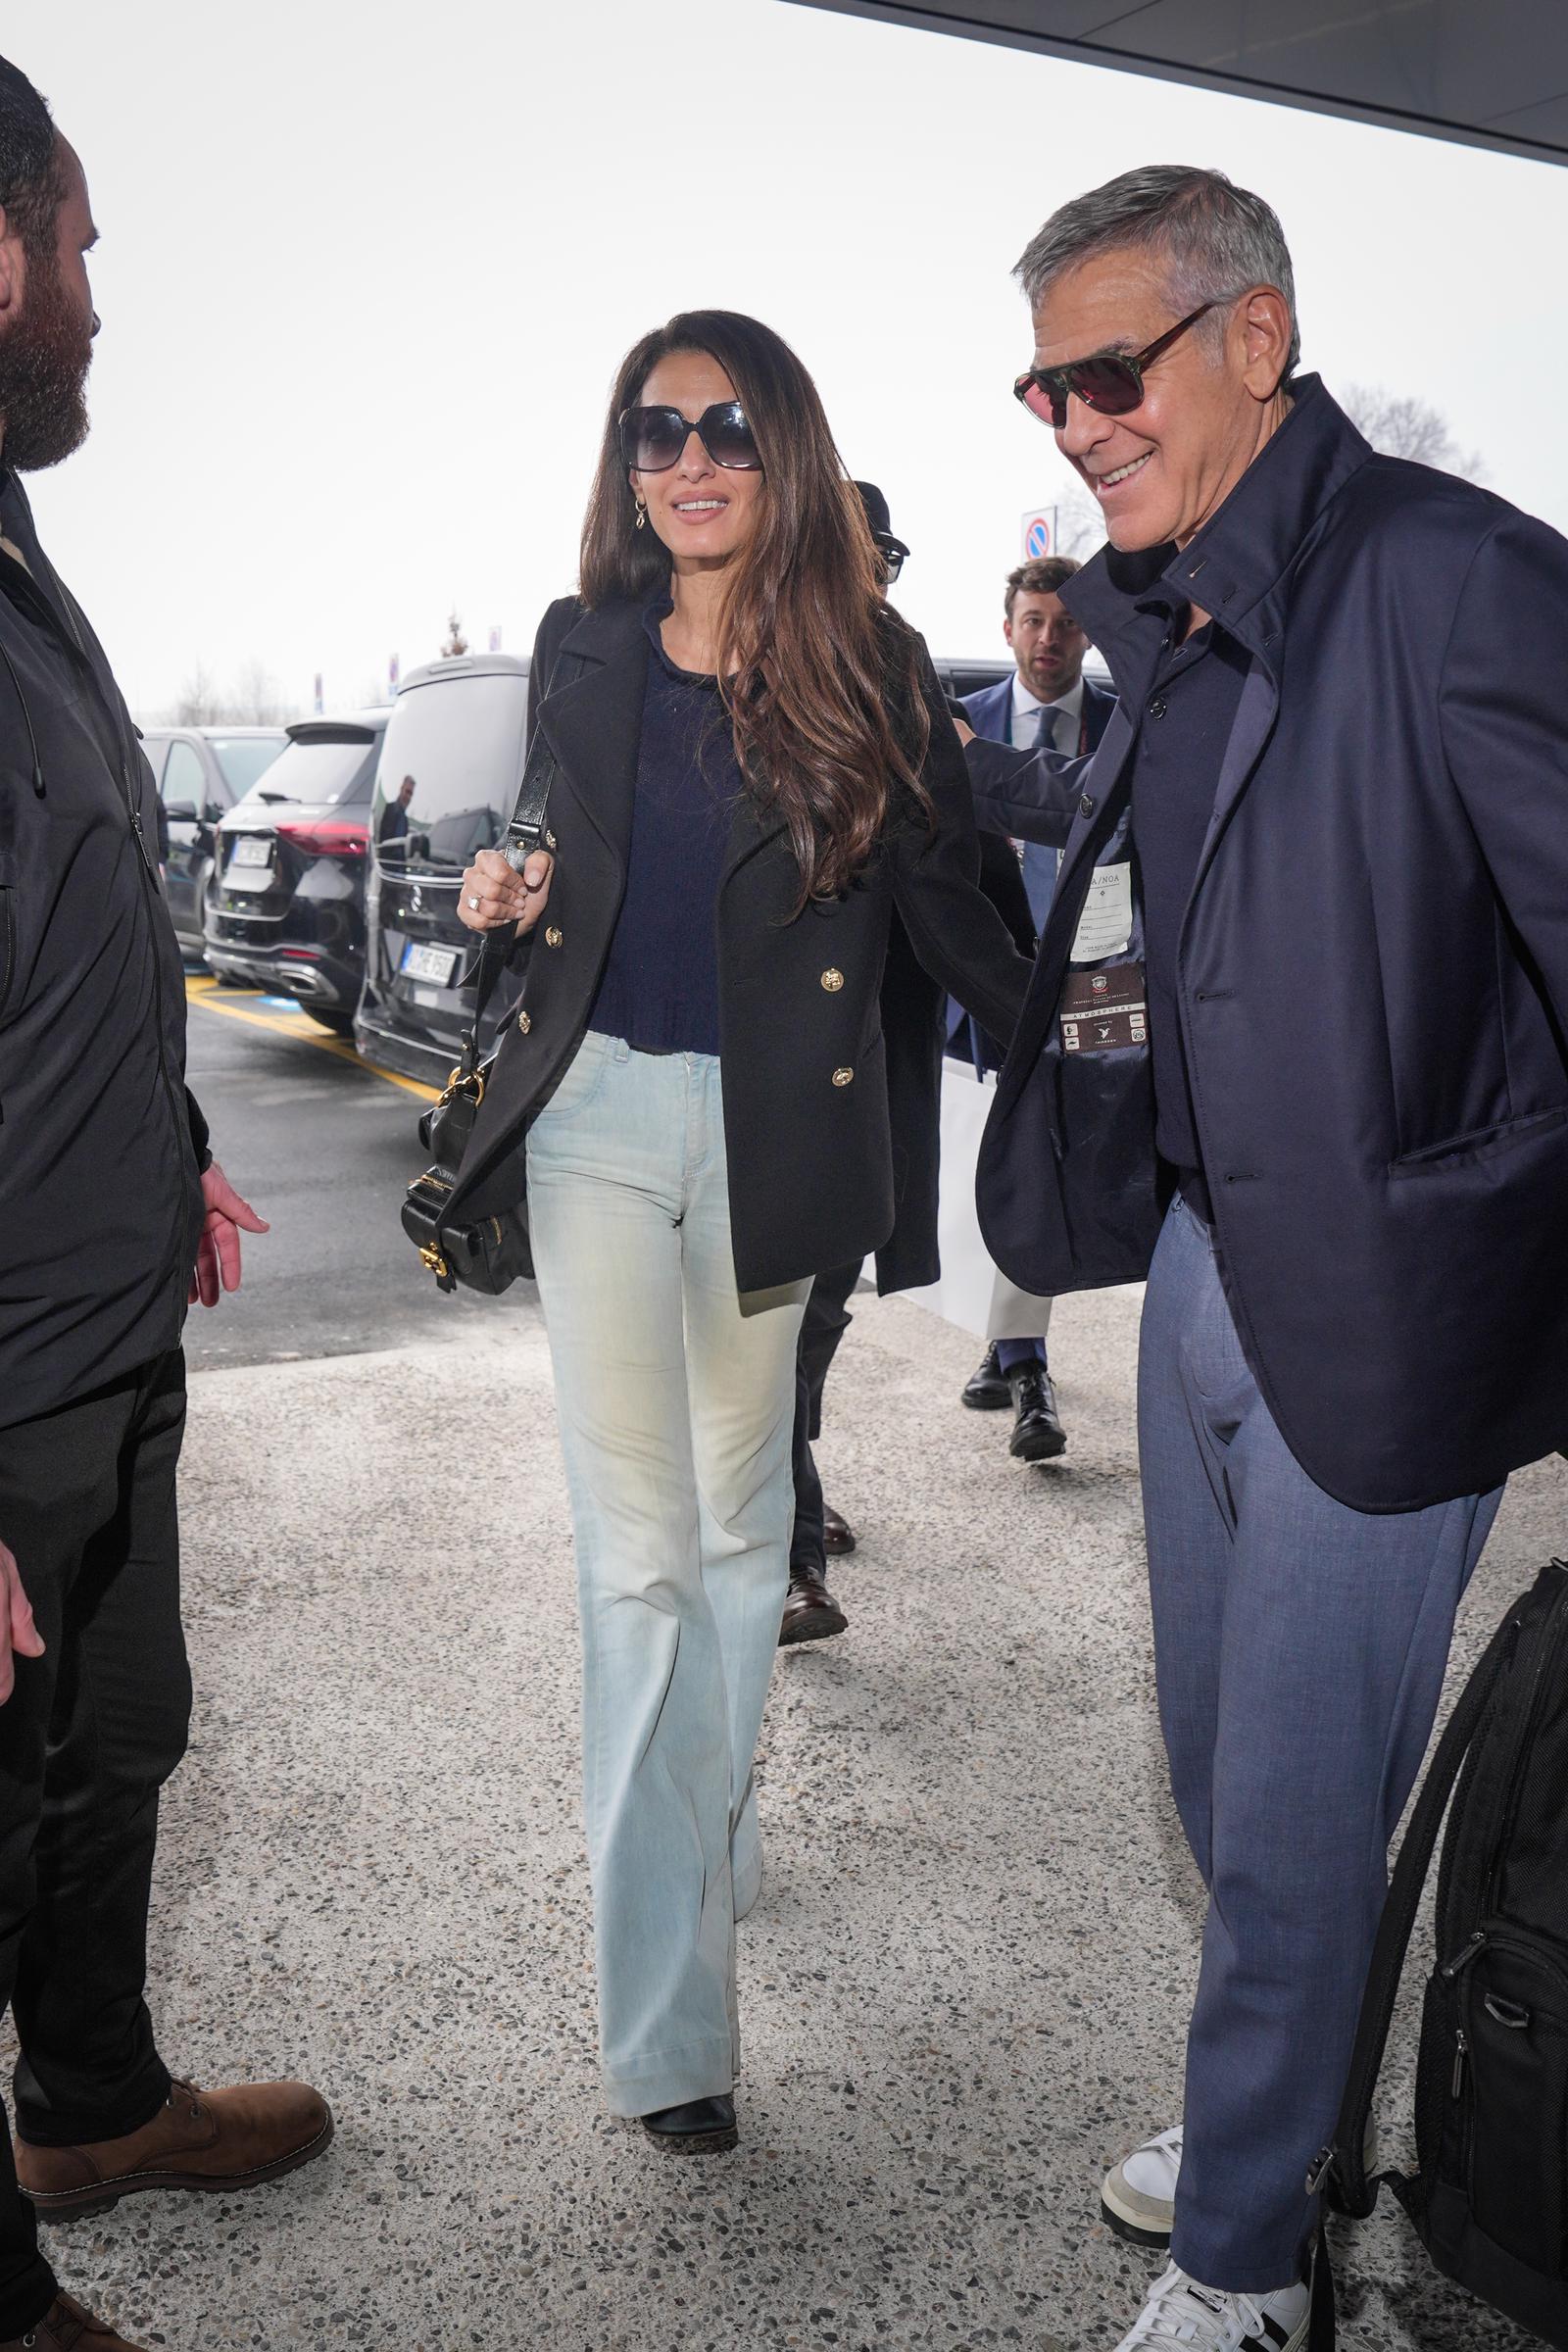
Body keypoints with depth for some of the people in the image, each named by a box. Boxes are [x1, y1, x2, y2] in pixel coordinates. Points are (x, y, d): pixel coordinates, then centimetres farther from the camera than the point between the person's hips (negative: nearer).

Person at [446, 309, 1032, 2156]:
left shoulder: (865, 666, -1)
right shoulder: (581, 650, 6)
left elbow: (941, 895, 4)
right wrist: (520, 891, -2)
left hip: (767, 1124, -1)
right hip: (600, 1112, 1)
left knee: (737, 1521, 15)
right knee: (637, 1555, -1)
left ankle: (709, 1847, 37)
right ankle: (668, 2015, 6)